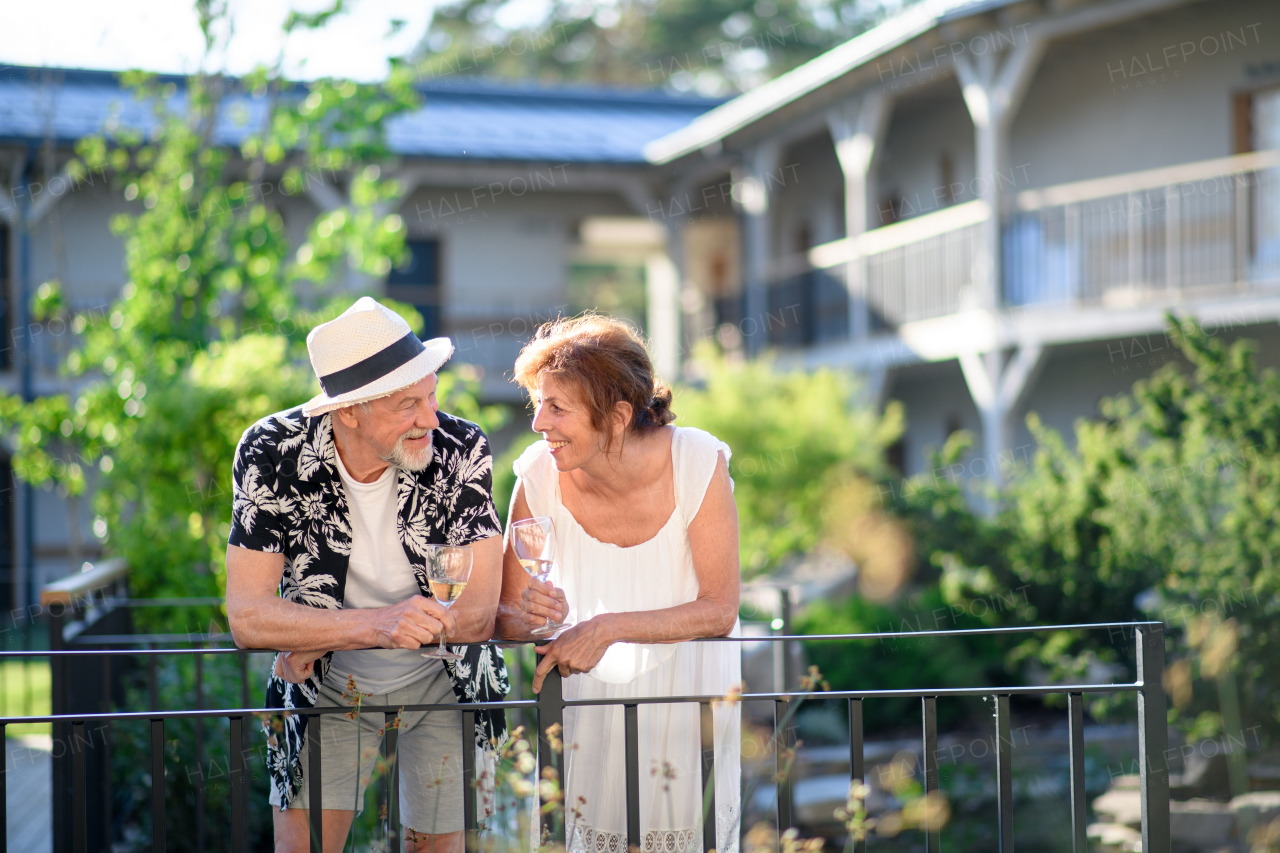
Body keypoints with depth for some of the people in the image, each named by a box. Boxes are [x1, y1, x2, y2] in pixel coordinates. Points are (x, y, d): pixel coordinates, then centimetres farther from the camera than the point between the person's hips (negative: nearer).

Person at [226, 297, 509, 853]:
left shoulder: (462, 450, -22)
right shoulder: (272, 453, -22)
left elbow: (480, 614, -22)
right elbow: (247, 617, -24)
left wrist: (319, 640, -22)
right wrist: (376, 625, -41)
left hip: (442, 679, 0)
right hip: (328, 685, 0)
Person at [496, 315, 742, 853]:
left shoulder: (697, 463, -23)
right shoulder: (540, 477, -19)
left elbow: (720, 611, -22)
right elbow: (504, 618, -11)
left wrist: (608, 627, -31)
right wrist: (530, 617, -34)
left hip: (691, 683, -1)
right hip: (593, 690, 1)